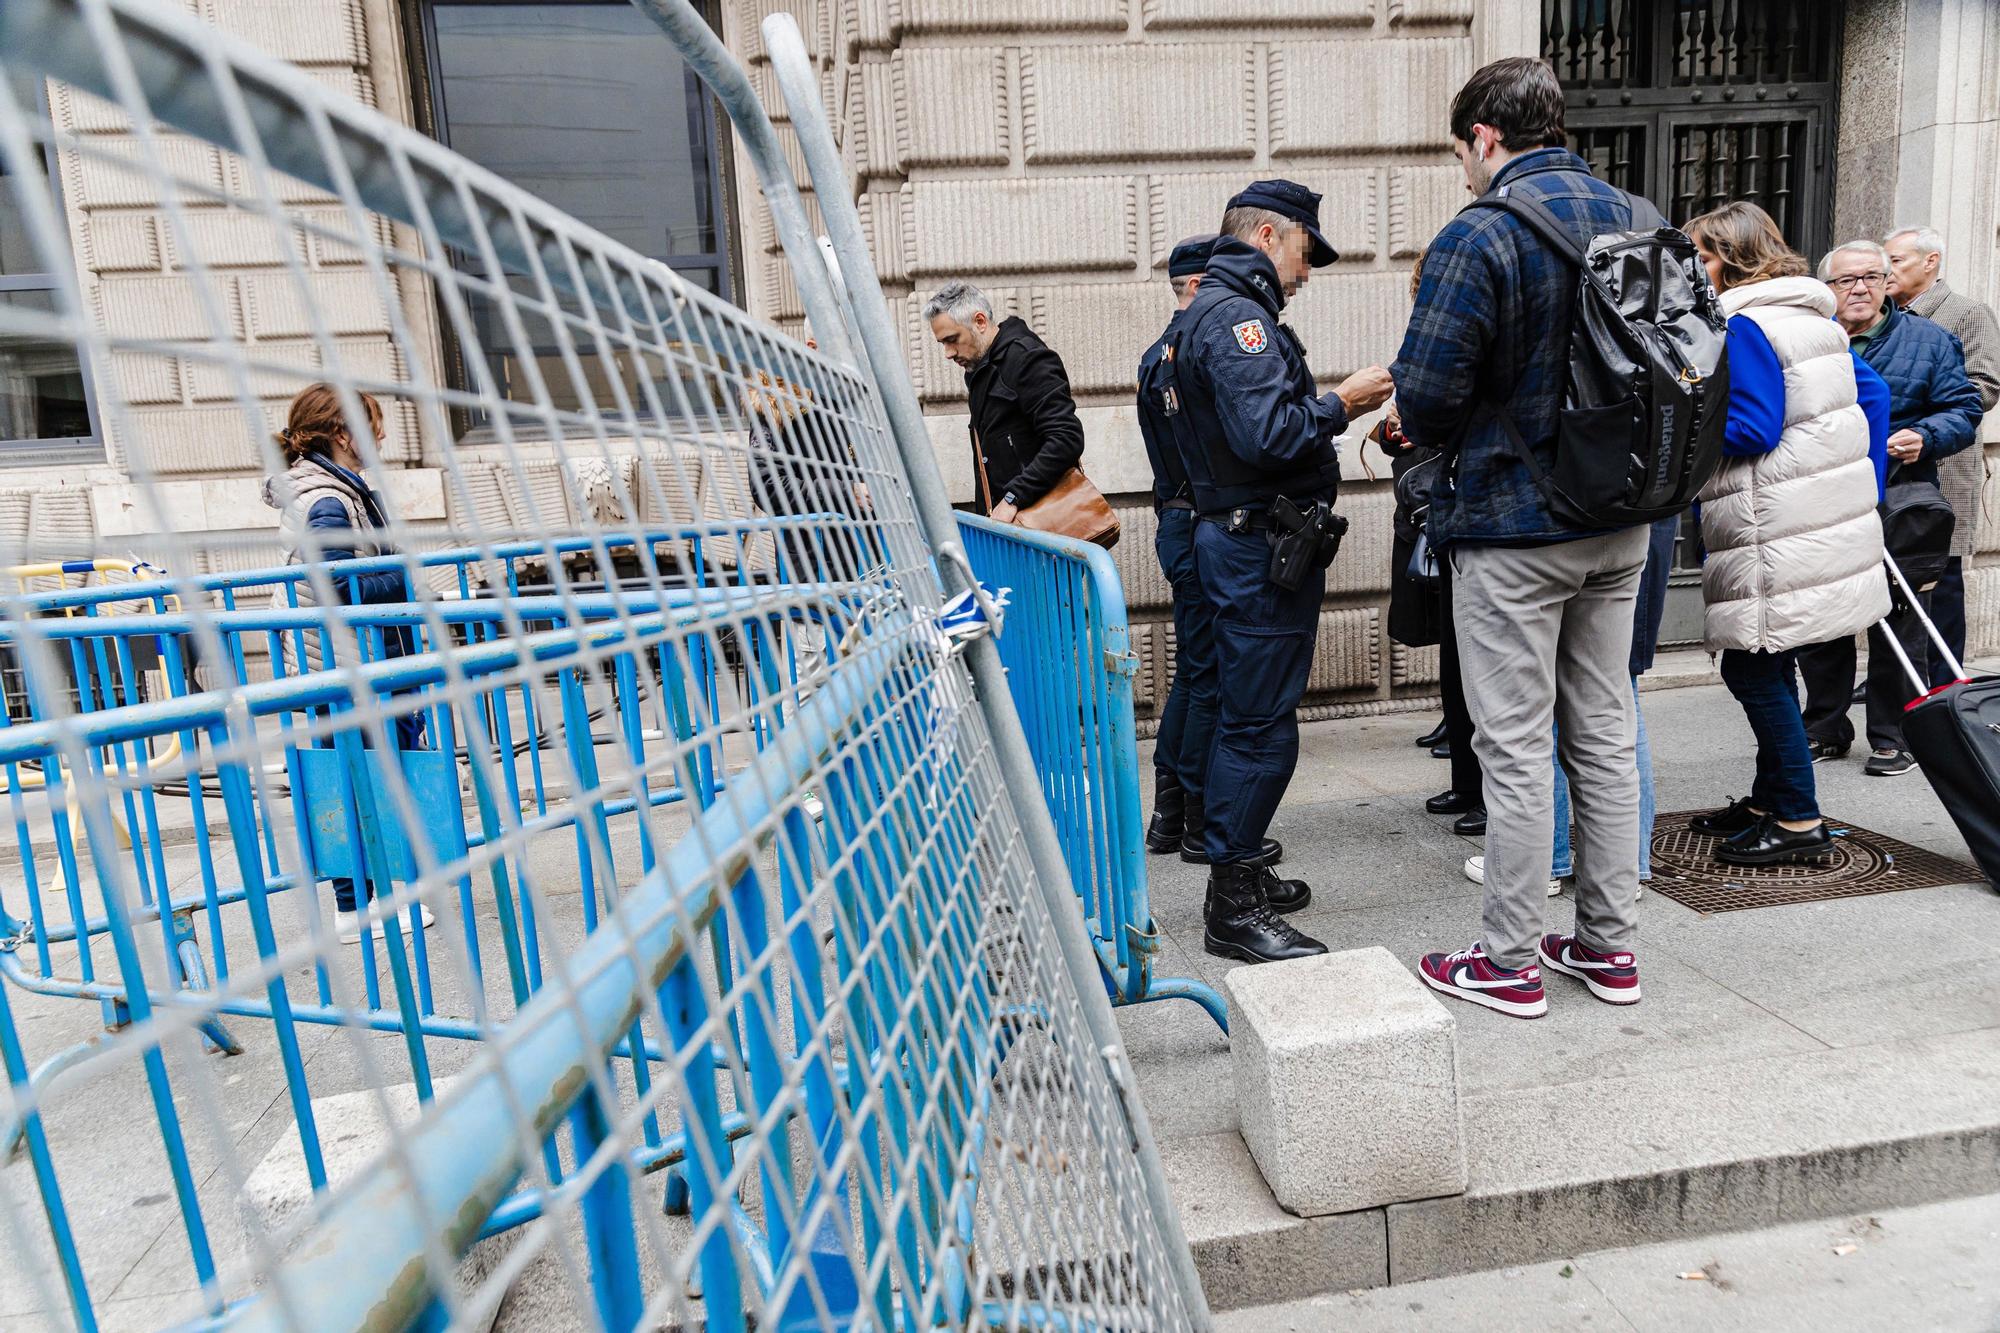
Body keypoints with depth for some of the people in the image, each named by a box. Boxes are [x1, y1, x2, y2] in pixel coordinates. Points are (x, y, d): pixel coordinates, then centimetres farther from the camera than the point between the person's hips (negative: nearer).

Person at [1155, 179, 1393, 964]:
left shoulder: (1218, 310, 19)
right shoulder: (1235, 315, -15)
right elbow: (1267, 435, -26)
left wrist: (1325, 411, 14)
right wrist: (1342, 404, -13)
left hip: (1244, 539, 11)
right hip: (1261, 550, -11)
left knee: (1247, 715, 17)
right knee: (1260, 727, -7)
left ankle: (1239, 869, 30)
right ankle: (1234, 908, 2)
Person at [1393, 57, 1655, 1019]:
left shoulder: (1478, 237, -15)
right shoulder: (1636, 219, 8)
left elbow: (1426, 399, -18)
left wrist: (1429, 428, 4)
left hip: (1512, 526, -7)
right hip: (1619, 523, 7)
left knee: (1515, 747, 1)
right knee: (1605, 734, 14)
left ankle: (1510, 963, 12)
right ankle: (1609, 945, 26)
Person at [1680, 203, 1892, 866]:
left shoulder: (1741, 326, -12)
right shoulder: (1812, 317, 18)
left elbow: (1754, 431, -17)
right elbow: (1871, 390, 19)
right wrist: (1869, 481, 20)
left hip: (1778, 534, -10)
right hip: (1831, 519, 10)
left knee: (1751, 670, -4)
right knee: (1768, 668, 17)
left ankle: (1800, 820, 2)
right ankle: (1770, 799, 27)